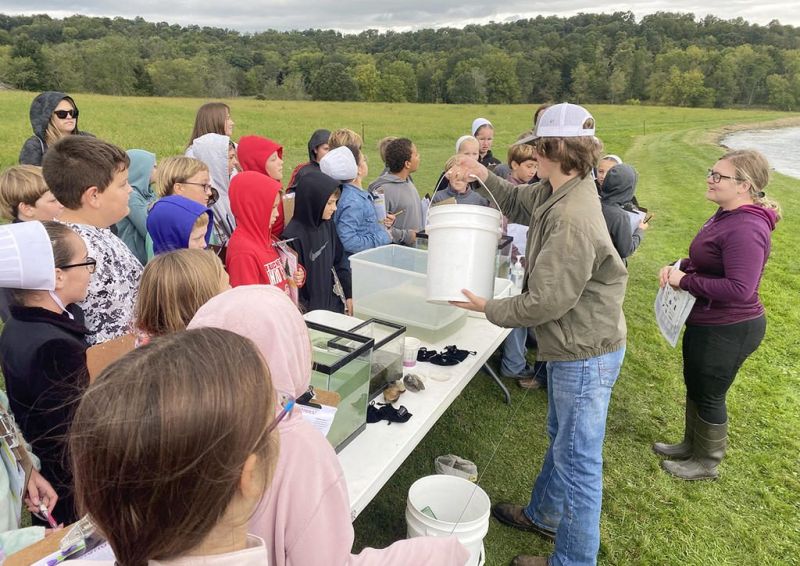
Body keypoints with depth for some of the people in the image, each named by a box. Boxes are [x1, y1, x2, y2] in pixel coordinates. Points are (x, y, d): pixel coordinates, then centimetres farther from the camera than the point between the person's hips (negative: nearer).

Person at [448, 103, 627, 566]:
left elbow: (545, 301, -26)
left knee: (577, 460, 6)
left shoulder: (573, 219, -30)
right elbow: (522, 204, 21)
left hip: (585, 354, -10)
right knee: (561, 439, 27)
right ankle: (544, 514, 49)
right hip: (571, 346, 11)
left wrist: (488, 308, -12)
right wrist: (486, 175, 7)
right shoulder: (560, 193, 0)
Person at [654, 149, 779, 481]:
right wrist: (678, 267, -3)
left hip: (728, 331, -10)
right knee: (694, 386, 24)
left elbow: (740, 289, -34)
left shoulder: (746, 229, -28)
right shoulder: (727, 215, 4)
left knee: (709, 396, 9)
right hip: (706, 322, 10)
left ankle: (707, 463, 32)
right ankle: (691, 446, 44)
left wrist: (685, 281, -25)